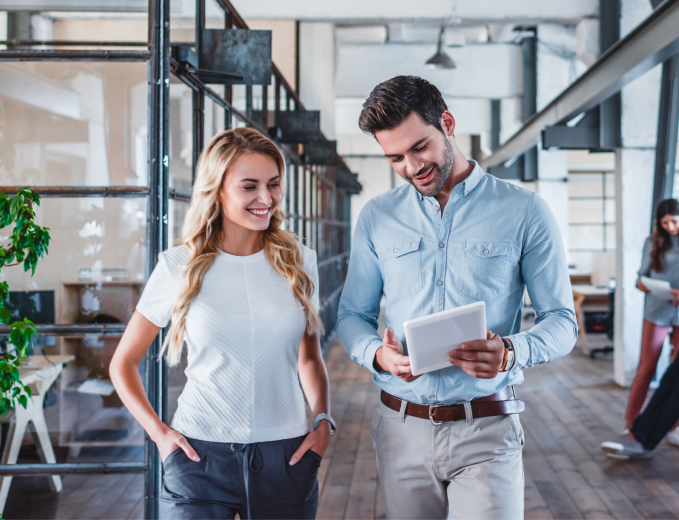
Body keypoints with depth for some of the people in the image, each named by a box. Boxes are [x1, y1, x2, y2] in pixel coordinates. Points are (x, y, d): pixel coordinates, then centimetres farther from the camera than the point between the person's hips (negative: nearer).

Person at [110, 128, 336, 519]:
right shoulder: (180, 266, -3)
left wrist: (323, 420, 1)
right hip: (199, 457, -2)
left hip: (285, 457, 2)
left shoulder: (298, 262, 4)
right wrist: (159, 432, -4)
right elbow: (123, 363, 6)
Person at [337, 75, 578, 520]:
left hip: (487, 432, -3)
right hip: (401, 428, 3)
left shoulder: (524, 211, -2)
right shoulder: (377, 217, 7)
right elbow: (352, 314, 11)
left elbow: (562, 320, -1)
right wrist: (377, 353, -12)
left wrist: (512, 351, -22)